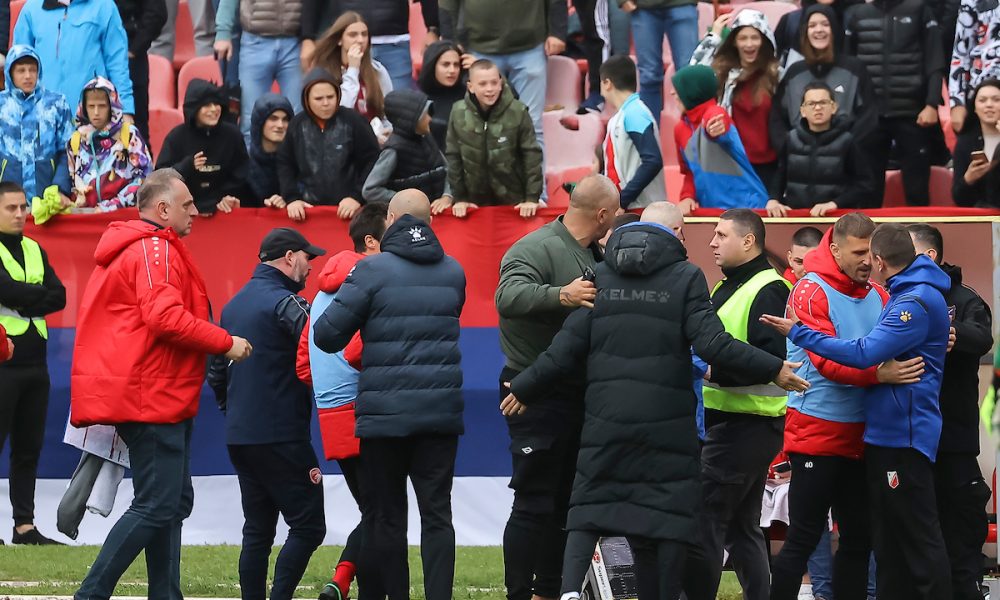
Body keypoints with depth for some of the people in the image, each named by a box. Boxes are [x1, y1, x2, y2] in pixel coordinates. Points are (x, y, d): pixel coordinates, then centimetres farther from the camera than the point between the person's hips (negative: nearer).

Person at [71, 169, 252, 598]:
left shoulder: (128, 249, 21)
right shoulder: (155, 249, -11)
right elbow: (166, 317, -23)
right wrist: (226, 343, -14)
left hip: (152, 398, 11)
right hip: (151, 399, -11)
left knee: (174, 501, 13)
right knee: (157, 506, -12)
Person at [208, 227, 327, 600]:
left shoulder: (235, 304, 17)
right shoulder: (285, 301, -10)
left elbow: (217, 372, 24)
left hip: (238, 439, 9)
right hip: (280, 438, -9)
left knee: (257, 530, 11)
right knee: (307, 526, -6)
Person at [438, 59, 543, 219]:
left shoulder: (518, 112, -14)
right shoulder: (459, 113, -9)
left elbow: (531, 156, -10)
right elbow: (453, 157, -1)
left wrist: (532, 198, -13)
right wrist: (459, 198, -1)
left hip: (514, 201, -2)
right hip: (476, 202, 2)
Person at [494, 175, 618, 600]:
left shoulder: (595, 256, 13)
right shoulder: (538, 248, -15)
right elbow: (508, 296, -33)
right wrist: (560, 295, -44)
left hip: (575, 396, 9)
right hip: (538, 398, -9)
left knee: (563, 502, 15)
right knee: (533, 503, -8)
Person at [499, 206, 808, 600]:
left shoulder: (600, 277, 7)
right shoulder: (685, 278, -2)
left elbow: (567, 349, 4)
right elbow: (712, 344, -11)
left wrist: (525, 389, 17)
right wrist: (773, 370, -5)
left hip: (605, 420, 3)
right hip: (667, 422, -3)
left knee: (590, 508, 7)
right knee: (669, 517, 5)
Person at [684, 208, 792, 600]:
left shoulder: (767, 291, -14)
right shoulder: (728, 288, 17)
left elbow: (771, 361, -23)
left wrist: (714, 369, -27)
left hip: (747, 426, -10)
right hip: (729, 421, 10)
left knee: (703, 520, -11)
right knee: (742, 528, 13)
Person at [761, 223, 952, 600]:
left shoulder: (916, 302, -18)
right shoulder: (907, 294, 15)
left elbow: (864, 354, -23)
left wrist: (798, 333, -18)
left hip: (904, 436, -11)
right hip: (886, 432, 11)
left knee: (919, 539, -9)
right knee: (889, 540, 14)